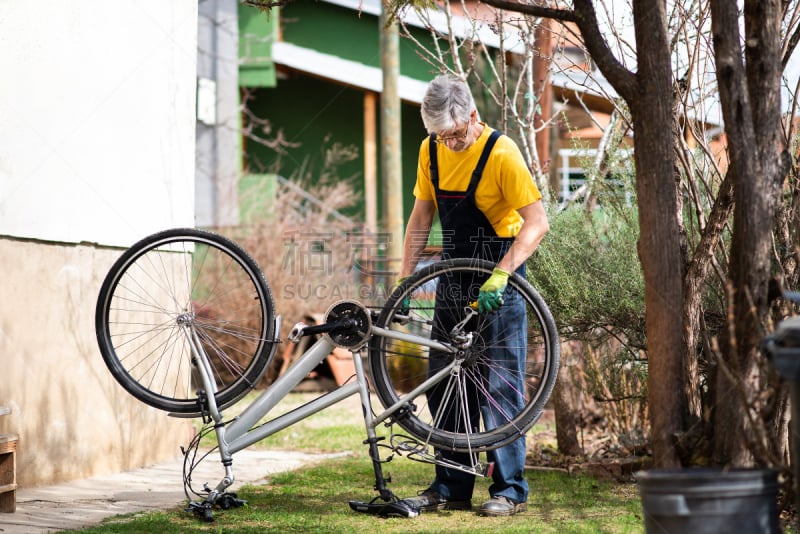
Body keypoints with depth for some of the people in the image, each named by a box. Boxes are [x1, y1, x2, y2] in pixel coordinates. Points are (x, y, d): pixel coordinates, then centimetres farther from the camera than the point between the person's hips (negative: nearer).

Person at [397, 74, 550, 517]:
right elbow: (421, 218, 8)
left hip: (499, 279, -6)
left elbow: (537, 223, -22)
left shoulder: (501, 153, -18)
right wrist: (404, 280, 1)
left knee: (500, 385, -5)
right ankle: (451, 488, 17)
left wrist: (500, 276, -31)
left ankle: (509, 488, 3)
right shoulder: (431, 151, 1)